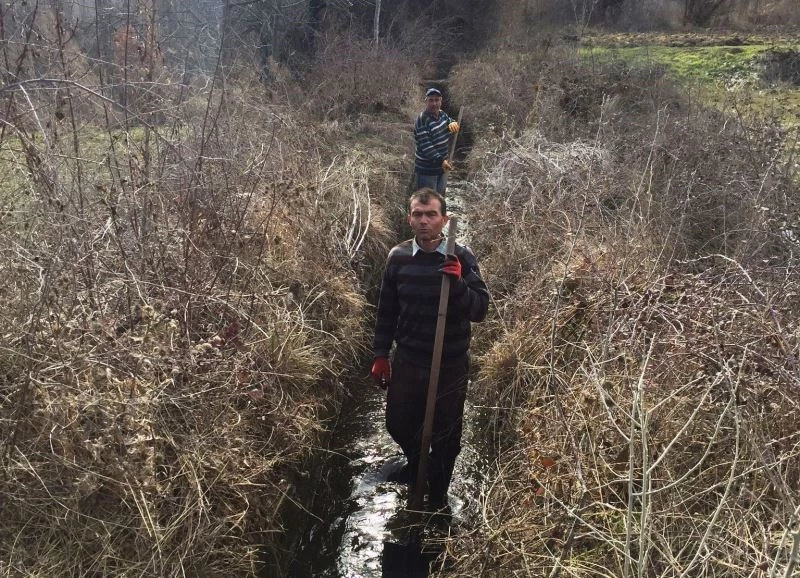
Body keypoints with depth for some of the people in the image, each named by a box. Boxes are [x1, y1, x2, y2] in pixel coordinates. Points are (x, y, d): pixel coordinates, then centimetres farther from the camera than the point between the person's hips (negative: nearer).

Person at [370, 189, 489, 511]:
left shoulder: (462, 258, -11)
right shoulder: (398, 257, -5)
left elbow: (480, 310, -15)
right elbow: (386, 311, 4)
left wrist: (457, 283, -31)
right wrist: (380, 356, 6)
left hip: (450, 365, -2)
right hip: (407, 362, 2)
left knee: (446, 435, 14)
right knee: (398, 425, 17)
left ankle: (438, 494, 39)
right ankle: (416, 461, 50)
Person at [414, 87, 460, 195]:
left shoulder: (442, 114, 3)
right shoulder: (422, 120, -23)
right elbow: (425, 146, -28)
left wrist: (453, 123, -7)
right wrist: (441, 160, -36)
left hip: (442, 167, 9)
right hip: (427, 170, -9)